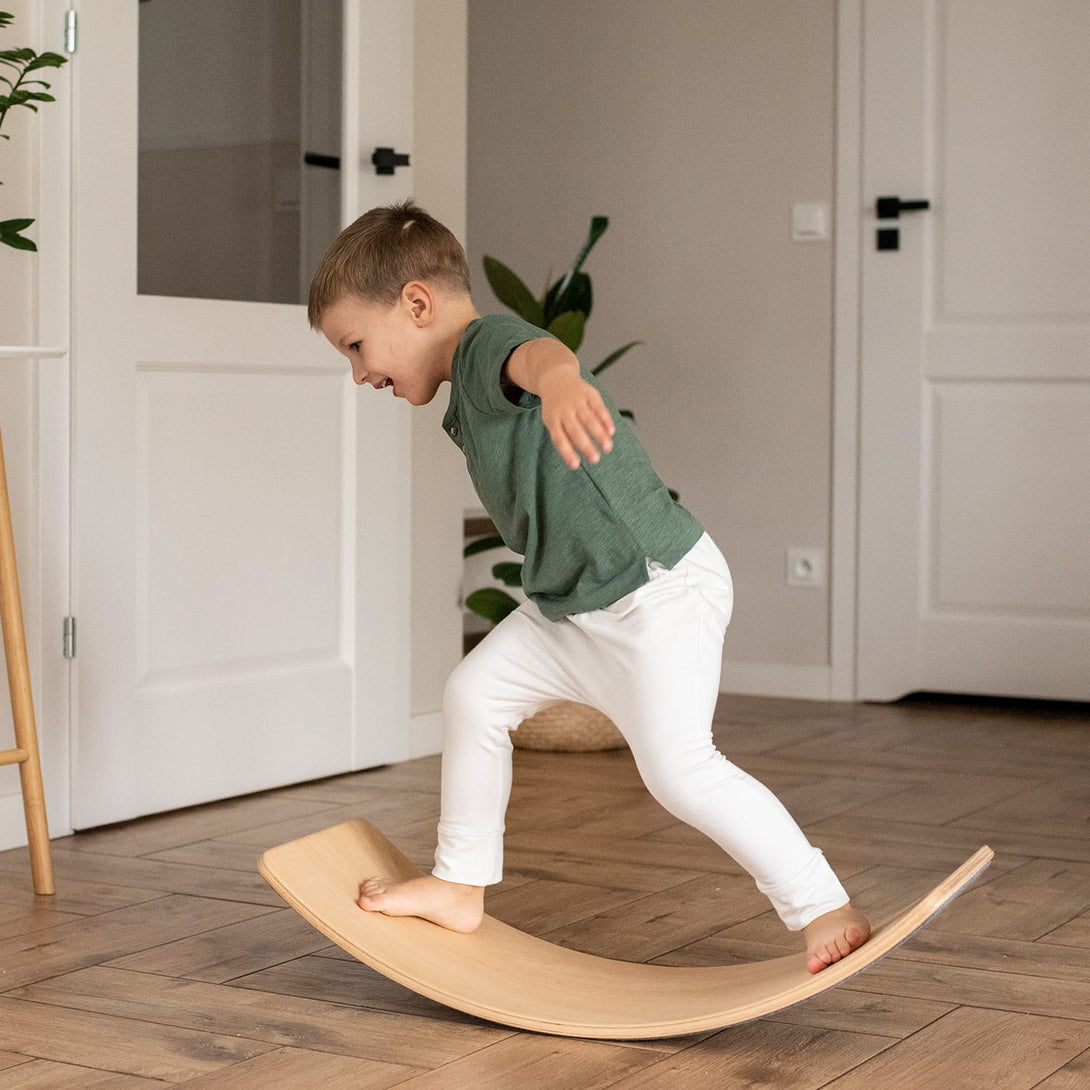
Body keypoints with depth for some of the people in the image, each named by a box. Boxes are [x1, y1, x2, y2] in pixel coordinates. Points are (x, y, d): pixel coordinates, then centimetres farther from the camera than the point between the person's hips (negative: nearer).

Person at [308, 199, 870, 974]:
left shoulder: (486, 342, -18)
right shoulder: (469, 400, 14)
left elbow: (534, 352, -45)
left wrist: (559, 379, -69)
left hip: (662, 587, -10)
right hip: (573, 603, 10)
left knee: (678, 766, -16)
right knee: (475, 696, 9)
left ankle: (825, 911, -5)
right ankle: (461, 888, 21)